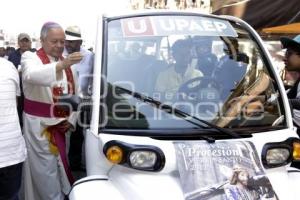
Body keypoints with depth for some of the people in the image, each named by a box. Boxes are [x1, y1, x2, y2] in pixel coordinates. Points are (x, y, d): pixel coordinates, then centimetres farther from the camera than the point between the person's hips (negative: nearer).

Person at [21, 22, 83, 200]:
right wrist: (62, 65, -47)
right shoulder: (30, 57, -8)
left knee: (60, 169, 17)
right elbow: (32, 75, -33)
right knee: (45, 172, 0)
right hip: (39, 127, -5)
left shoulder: (69, 65, 9)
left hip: (62, 126, 5)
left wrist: (71, 120, 2)